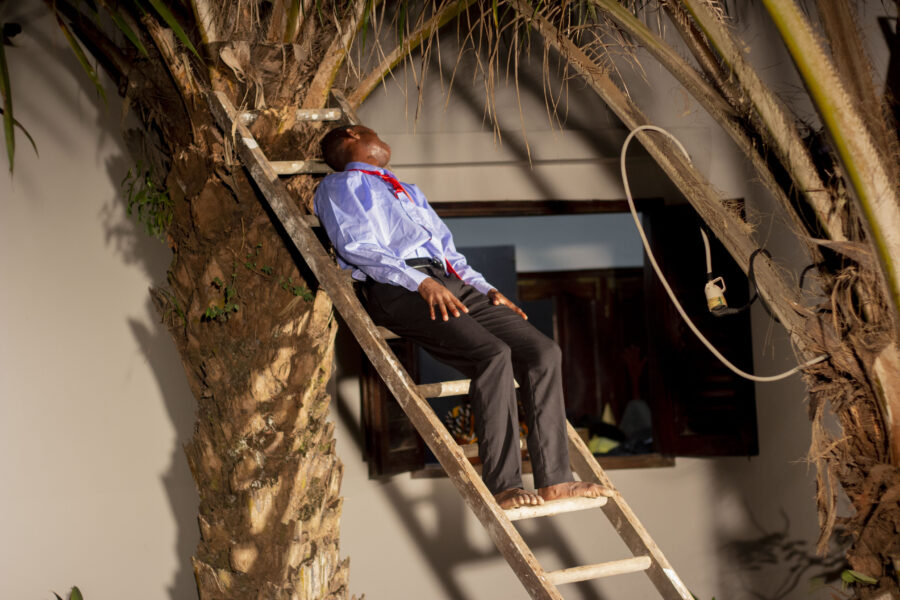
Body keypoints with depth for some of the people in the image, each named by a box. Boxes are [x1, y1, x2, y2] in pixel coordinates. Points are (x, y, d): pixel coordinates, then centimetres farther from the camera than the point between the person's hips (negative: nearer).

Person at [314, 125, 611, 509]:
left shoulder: (409, 192, 38)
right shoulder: (339, 186, 14)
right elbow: (355, 245, -4)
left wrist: (487, 290, 13)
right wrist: (421, 282, -17)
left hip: (449, 284, 7)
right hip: (397, 289, -7)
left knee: (543, 351, -11)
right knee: (493, 354, -29)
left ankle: (553, 479, -11)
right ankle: (502, 485, -25)